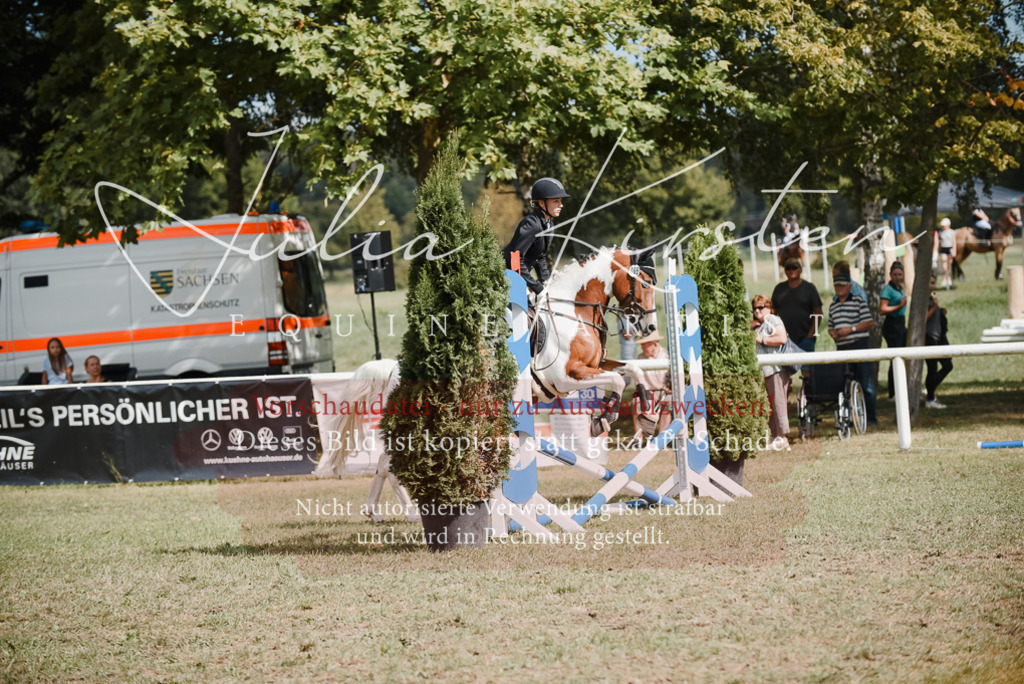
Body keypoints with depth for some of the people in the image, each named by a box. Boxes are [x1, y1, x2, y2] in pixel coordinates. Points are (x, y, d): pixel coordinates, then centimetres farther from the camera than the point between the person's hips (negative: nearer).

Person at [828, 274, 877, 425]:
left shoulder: (859, 301, -2)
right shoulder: (833, 306, 16)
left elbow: (869, 323, -6)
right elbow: (831, 326, 22)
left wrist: (851, 329, -16)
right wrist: (832, 332, -1)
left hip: (860, 344, -6)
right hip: (842, 347, 6)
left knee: (866, 383, -5)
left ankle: (871, 417, -2)